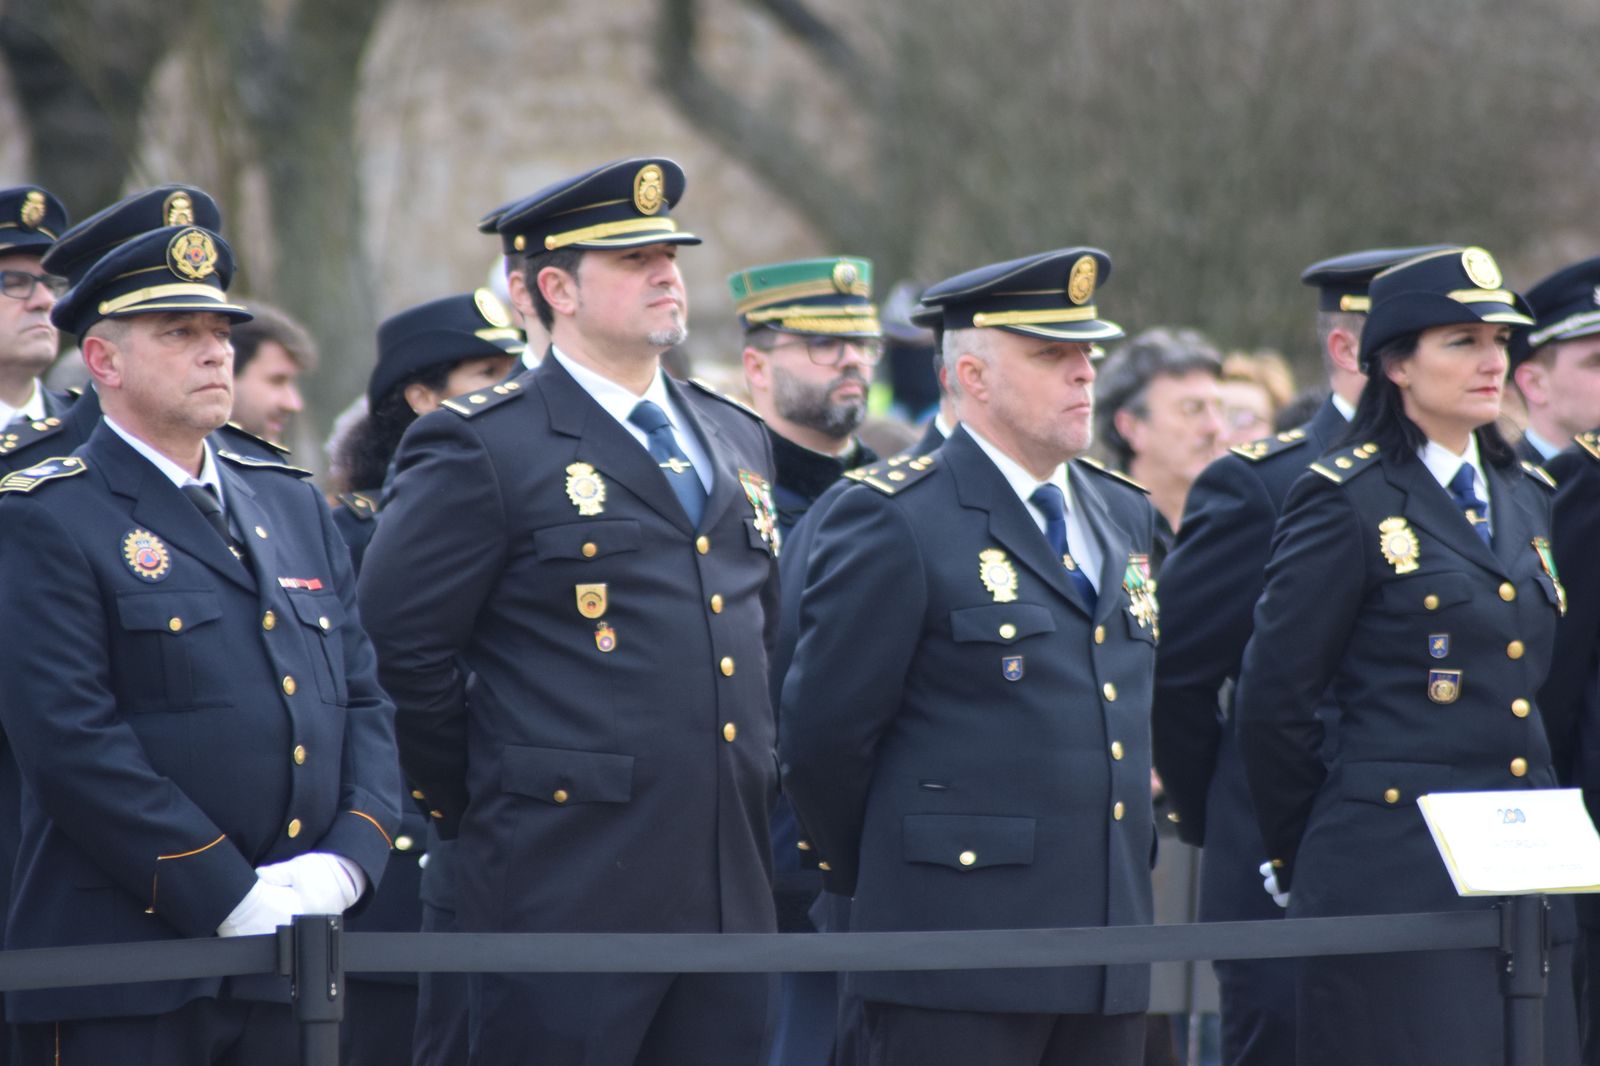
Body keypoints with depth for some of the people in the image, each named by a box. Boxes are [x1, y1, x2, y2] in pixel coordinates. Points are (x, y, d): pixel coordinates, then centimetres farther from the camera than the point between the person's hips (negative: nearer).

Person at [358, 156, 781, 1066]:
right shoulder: (482, 449, -6)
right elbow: (402, 645, -7)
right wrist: (476, 801, 0)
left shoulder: (736, 439, 17)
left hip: (731, 887, 7)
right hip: (572, 883, -7)